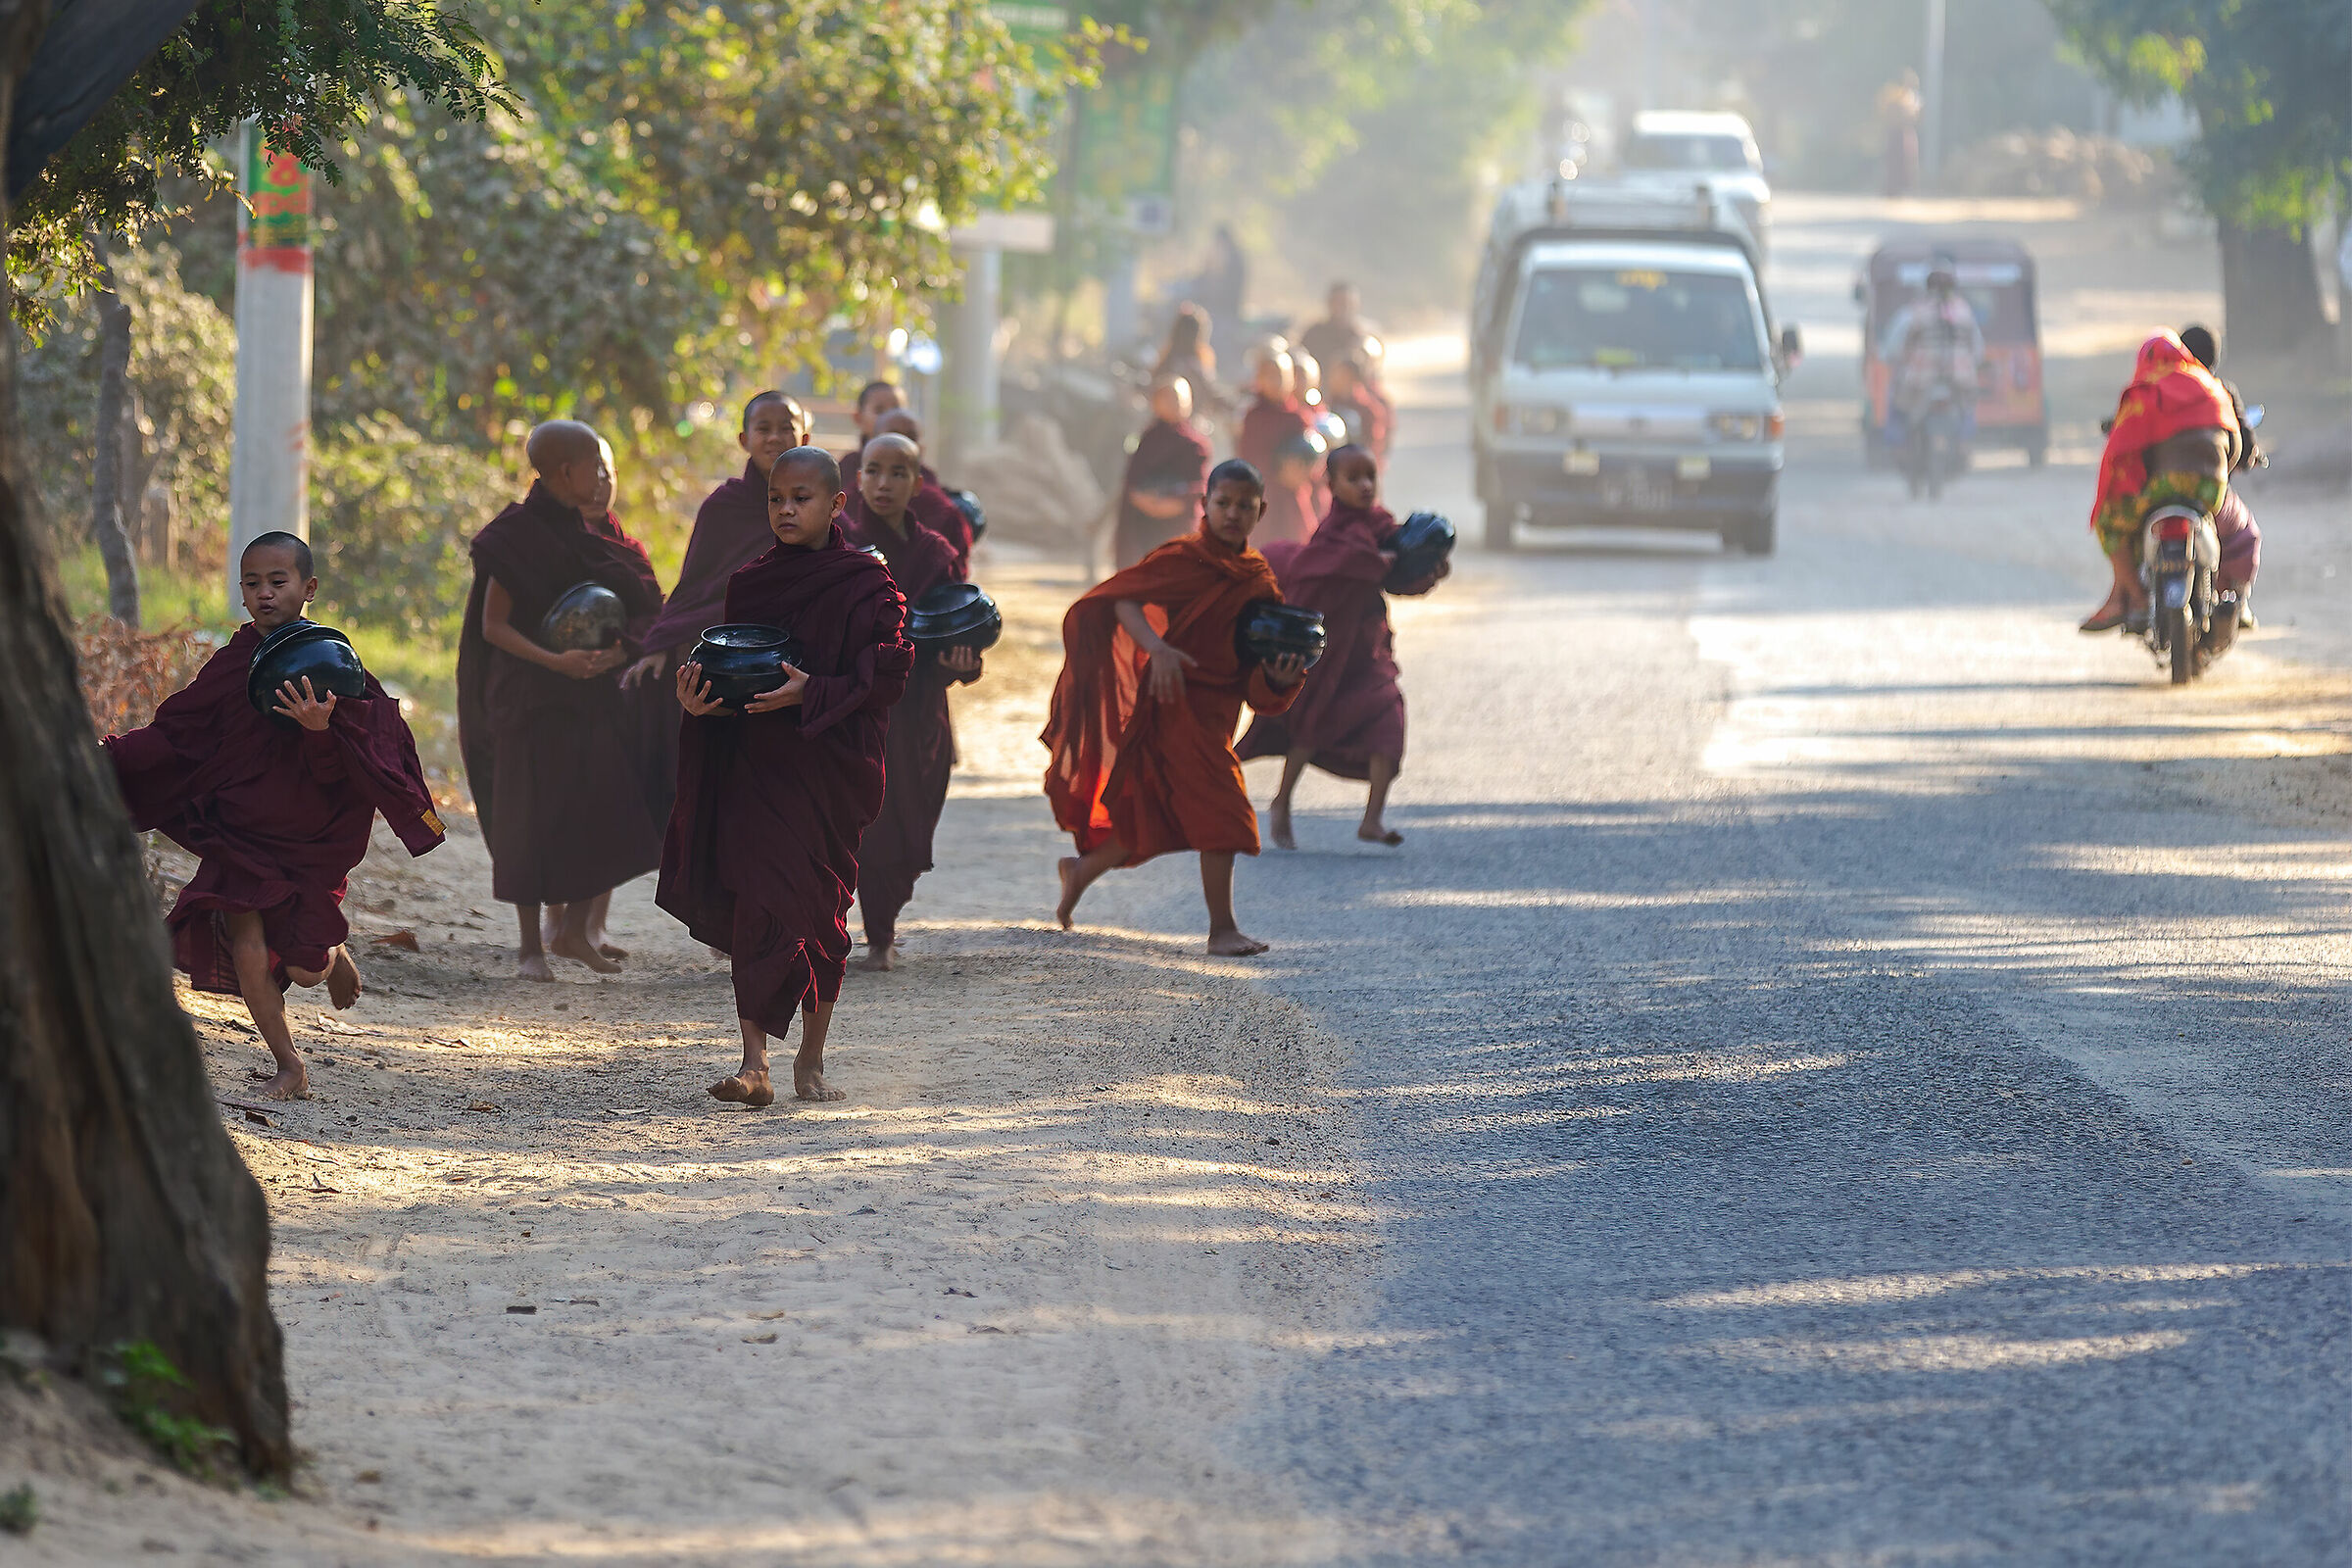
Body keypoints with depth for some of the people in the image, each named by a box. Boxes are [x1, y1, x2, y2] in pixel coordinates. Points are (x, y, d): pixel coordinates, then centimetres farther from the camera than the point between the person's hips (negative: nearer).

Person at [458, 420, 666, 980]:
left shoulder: (594, 531, 10)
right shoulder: (520, 535, -10)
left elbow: (639, 608, 11)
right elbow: (493, 625, -12)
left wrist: (616, 651, -11)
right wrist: (555, 661, -25)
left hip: (594, 700, 6)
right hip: (535, 698, -6)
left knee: (611, 813, -3)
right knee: (534, 818, -1)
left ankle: (574, 930, 10)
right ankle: (530, 946, 8)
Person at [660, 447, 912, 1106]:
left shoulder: (864, 586, -2)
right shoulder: (749, 583, 9)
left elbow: (888, 672, -9)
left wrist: (811, 694, -21)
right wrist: (700, 697, -10)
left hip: (831, 770, -2)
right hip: (756, 766, 2)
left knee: (820, 908, 4)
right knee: (757, 907, -9)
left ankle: (811, 1060, 17)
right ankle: (754, 1065, -13)